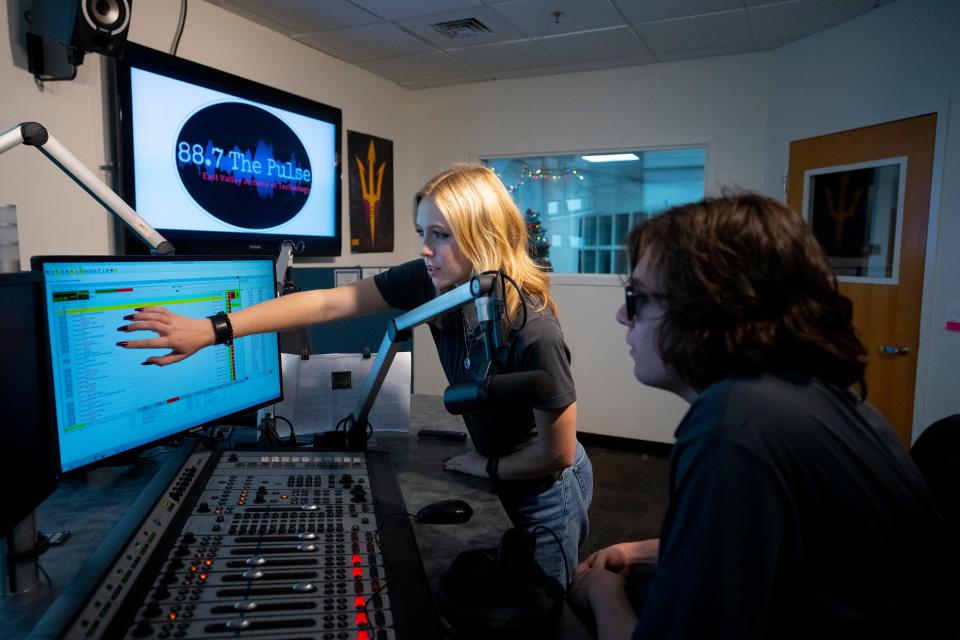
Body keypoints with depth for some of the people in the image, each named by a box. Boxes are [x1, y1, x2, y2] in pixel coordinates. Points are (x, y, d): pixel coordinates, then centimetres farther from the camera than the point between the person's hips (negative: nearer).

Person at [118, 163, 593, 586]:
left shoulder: (533, 332, -35)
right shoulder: (430, 281, -18)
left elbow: (558, 456, -23)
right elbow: (326, 304, -20)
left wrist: (484, 466, -9)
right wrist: (211, 329, -25)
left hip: (544, 491, -6)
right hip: (500, 479, 6)